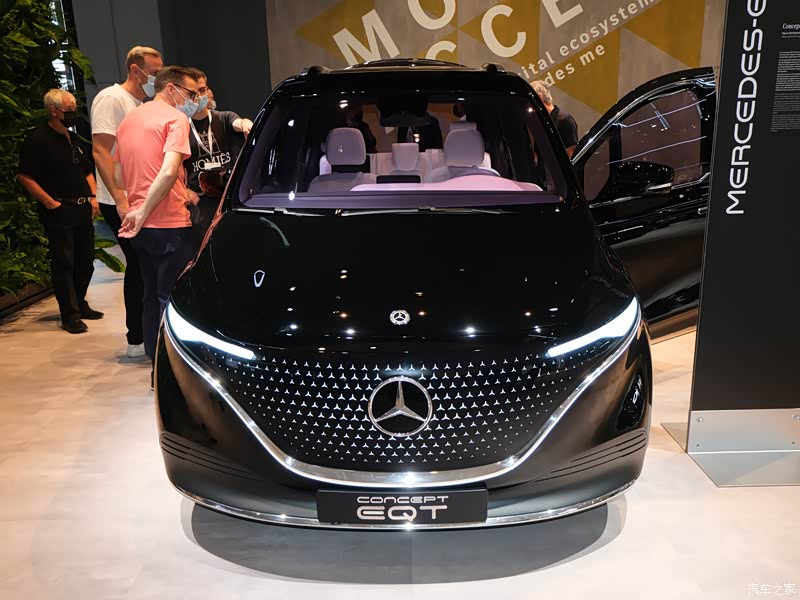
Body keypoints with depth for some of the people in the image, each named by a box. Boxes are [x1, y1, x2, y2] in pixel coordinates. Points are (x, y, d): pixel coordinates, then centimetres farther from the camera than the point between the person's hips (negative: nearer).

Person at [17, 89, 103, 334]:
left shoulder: (73, 138, 17)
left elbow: (87, 171, 24)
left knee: (85, 261, 13)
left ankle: (80, 305, 28)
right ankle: (70, 316, 1)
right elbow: (25, 176, -13)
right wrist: (50, 202, -15)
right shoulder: (38, 139, -8)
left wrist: (93, 198, 10)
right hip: (59, 211, -8)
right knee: (63, 264, -4)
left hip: (82, 210, 8)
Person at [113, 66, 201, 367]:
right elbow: (169, 171, -23)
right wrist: (143, 211, -16)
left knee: (152, 297, 17)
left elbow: (119, 178, 21)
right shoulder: (175, 118, -6)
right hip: (169, 225, -8)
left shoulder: (129, 119, 18)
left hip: (140, 229, 8)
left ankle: (156, 361, 26)